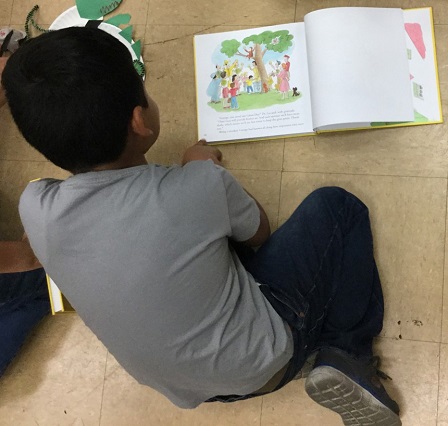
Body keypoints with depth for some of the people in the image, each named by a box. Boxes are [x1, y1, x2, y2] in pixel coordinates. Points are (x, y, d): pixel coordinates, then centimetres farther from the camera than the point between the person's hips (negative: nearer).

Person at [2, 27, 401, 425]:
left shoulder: (33, 208, -17)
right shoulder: (200, 186, -30)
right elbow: (259, 231, -5)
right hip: (265, 359, -5)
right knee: (335, 206, 8)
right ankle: (346, 358, 2)